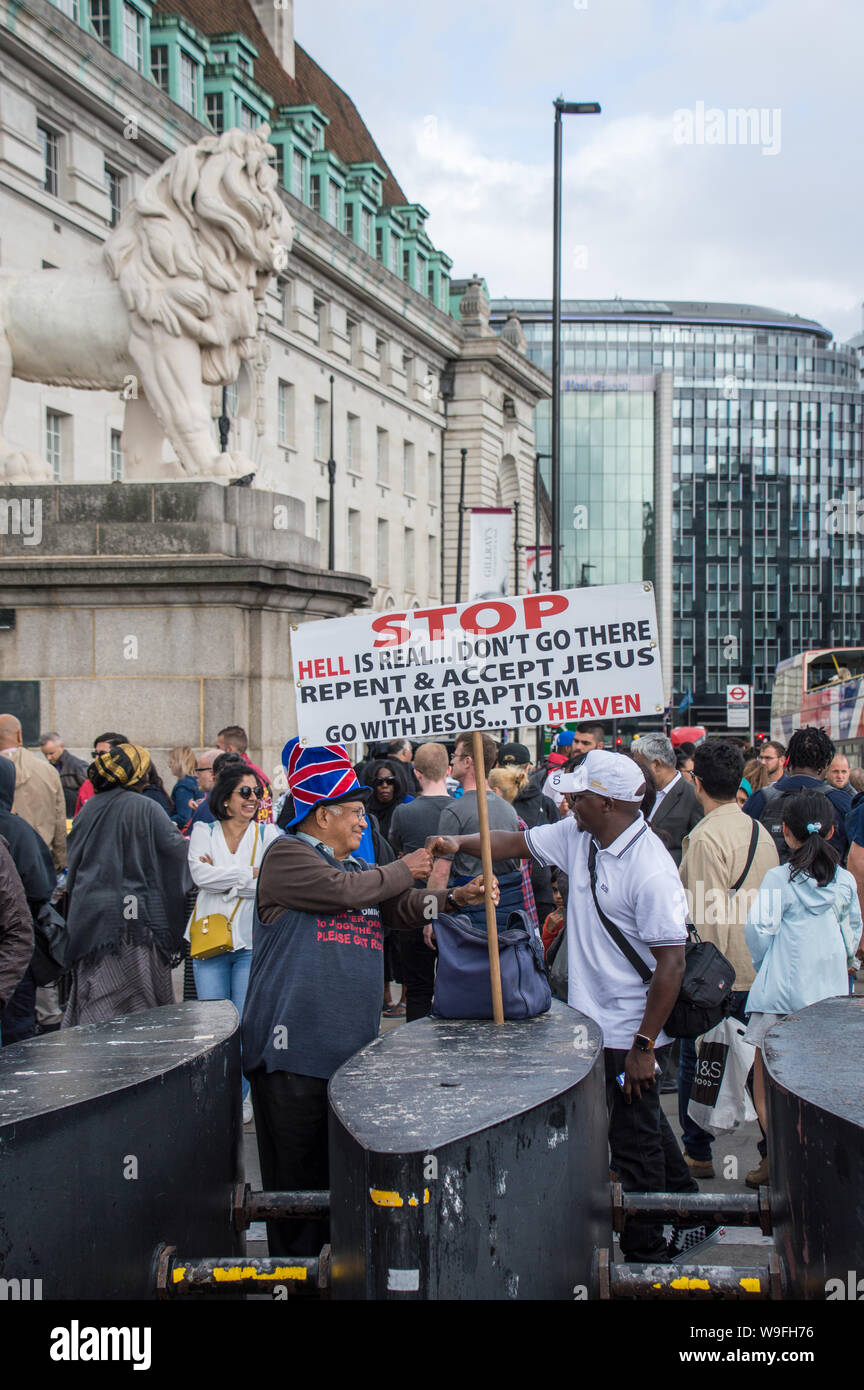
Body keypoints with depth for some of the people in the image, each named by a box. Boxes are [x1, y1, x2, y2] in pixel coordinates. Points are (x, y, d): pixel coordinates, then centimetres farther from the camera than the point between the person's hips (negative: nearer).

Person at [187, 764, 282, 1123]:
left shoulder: (269, 834, 6)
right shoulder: (203, 832, 9)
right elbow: (200, 875, -8)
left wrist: (223, 877, -9)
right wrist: (250, 872, -10)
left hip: (253, 940, -1)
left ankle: (240, 1097, 13)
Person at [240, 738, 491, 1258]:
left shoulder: (359, 867, 23)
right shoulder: (288, 854, -4)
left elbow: (406, 909, 16)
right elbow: (341, 890, -17)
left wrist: (456, 898, -2)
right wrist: (402, 871, -2)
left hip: (350, 1048, 8)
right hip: (294, 1045, -8)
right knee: (296, 1175, -4)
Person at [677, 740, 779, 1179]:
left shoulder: (706, 837, -17)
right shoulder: (759, 831, 8)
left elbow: (710, 916, -19)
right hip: (759, 969, 7)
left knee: (696, 1061, 6)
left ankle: (697, 1154, 15)